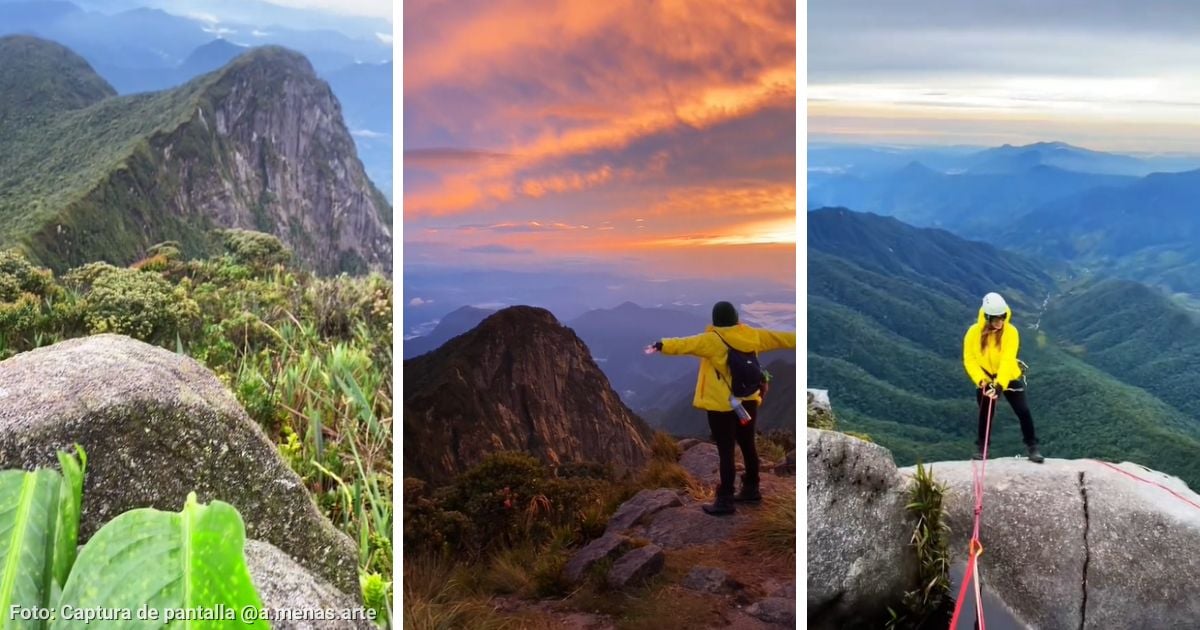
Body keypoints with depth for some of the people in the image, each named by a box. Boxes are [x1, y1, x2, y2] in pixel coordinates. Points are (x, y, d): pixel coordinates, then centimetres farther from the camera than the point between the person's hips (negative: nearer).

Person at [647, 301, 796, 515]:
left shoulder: (713, 340, -15)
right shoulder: (752, 335, 3)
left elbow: (687, 343, -31)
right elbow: (779, 338, 15)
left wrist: (662, 345, -41)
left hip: (722, 405, -6)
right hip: (748, 401, 6)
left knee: (726, 452, -3)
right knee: (747, 445, 19)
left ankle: (725, 500, 0)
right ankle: (751, 489, 32)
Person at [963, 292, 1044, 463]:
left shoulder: (1011, 331, -23)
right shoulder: (974, 332, -19)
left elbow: (1008, 361, -31)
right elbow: (969, 359, -12)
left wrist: (1000, 384, -41)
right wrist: (981, 379, -26)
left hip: (1009, 377, -1)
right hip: (986, 377, 1)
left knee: (1023, 411, -5)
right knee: (985, 413, 7)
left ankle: (1032, 446, 11)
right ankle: (981, 447, 26)